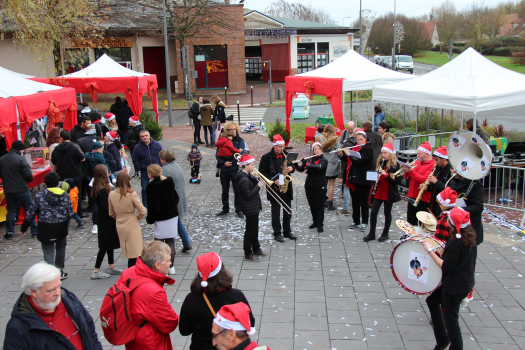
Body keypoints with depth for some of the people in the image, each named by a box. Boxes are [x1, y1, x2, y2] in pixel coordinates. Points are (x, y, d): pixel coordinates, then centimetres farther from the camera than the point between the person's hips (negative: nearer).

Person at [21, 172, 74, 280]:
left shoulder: (39, 196, -8)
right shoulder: (65, 195, -2)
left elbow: (31, 213, -3)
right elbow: (70, 213, 2)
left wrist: (23, 228, 10)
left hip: (45, 229, -2)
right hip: (61, 228, 2)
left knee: (48, 252, 5)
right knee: (60, 248, 22)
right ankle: (60, 272, 32)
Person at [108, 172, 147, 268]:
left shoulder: (111, 194, -2)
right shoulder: (132, 194, -16)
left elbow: (111, 213, 8)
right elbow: (143, 211, -16)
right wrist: (137, 218, 3)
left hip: (120, 226, 5)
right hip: (132, 226, -5)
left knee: (128, 253, 15)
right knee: (135, 255, 3)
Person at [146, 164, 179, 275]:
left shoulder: (152, 187, -16)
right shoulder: (169, 182, 6)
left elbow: (154, 206, -17)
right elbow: (176, 198, 13)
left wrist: (150, 219, -5)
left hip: (161, 219, -7)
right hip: (173, 215, 7)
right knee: (170, 241, 14)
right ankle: (171, 267, 20)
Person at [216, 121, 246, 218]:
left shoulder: (240, 141, -3)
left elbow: (240, 155, -12)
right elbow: (217, 154, -1)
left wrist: (229, 163, -15)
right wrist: (223, 163, -18)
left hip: (235, 170, -3)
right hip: (224, 170, 3)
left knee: (237, 191, 6)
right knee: (225, 191, 14)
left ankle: (238, 209, 19)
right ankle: (225, 209, 28)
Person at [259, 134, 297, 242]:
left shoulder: (286, 155, 5)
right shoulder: (266, 157, -9)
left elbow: (293, 165, 18)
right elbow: (262, 173, -8)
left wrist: (291, 168, -7)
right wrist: (274, 180, -17)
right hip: (274, 189, -4)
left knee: (288, 211, 11)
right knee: (276, 212, 3)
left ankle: (287, 232, 25)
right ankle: (277, 233, 15)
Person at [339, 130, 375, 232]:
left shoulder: (368, 149, -9)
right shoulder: (355, 148, 13)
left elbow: (360, 160, -23)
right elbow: (349, 160, 18)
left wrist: (349, 154, -16)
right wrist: (342, 155, 2)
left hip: (363, 180, -7)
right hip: (353, 178, 7)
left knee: (363, 201, 1)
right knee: (355, 201, 12)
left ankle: (364, 223, 10)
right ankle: (356, 221, 22)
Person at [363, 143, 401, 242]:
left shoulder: (395, 165, -9)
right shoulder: (380, 163, 9)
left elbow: (398, 181, -14)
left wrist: (386, 174, -23)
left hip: (389, 192, -5)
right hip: (378, 192, 5)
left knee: (387, 213, 8)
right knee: (373, 212, 1)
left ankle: (385, 234, 21)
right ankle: (372, 233, 10)